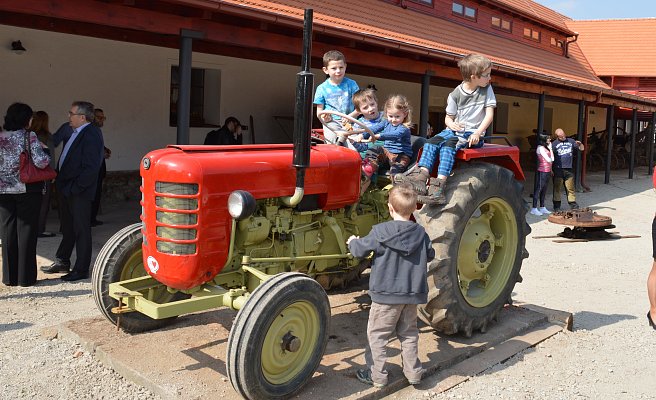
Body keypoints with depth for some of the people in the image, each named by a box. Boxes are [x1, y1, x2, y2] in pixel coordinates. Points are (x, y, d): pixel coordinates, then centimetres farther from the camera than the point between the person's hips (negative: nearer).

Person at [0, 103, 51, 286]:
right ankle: (25, 277, 8)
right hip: (28, 189, -4)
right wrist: (46, 157, 2)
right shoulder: (30, 136, -9)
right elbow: (41, 161, -18)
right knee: (26, 231, 4)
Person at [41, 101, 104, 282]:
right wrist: (60, 182, 10)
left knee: (81, 230, 2)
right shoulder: (76, 133, 13)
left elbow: (91, 167, -22)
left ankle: (81, 270, 12)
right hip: (66, 190, 9)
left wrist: (74, 188, -21)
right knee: (67, 228, 20)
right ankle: (62, 262, 34)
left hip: (79, 192, -9)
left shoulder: (91, 134, -16)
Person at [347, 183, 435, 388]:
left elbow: (360, 250, -6)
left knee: (377, 334, 8)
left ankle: (377, 376, 12)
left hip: (386, 294, -4)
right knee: (408, 334, 19)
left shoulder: (380, 231, -15)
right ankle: (413, 372, 25)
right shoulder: (420, 233, -2)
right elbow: (430, 255, 13)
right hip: (412, 294, 4)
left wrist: (352, 241, 15)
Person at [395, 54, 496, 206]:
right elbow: (448, 117, 10)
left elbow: (489, 114, -5)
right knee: (432, 141, -23)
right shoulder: (455, 94, 2)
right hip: (454, 130, 4)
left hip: (472, 134, -3)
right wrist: (451, 123, -15)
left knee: (448, 144, -31)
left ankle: (440, 186, -45)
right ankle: (421, 177, -39)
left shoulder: (487, 90, 1)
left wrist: (477, 133, -19)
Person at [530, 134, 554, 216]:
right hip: (542, 171, -9)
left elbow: (551, 159, 14)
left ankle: (542, 207, 19)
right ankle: (534, 208, -3)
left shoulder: (546, 147, 15)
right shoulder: (540, 148, -12)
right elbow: (548, 159, -12)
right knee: (539, 189, -6)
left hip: (547, 171, 9)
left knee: (544, 189, 12)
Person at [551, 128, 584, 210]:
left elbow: (582, 149, 16)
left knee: (570, 188, 5)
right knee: (557, 188, 0)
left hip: (568, 169, 3)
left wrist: (580, 144, -7)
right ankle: (556, 206, 7)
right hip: (558, 169, -3)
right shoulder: (554, 144, 2)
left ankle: (573, 204, 11)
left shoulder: (571, 141, 12)